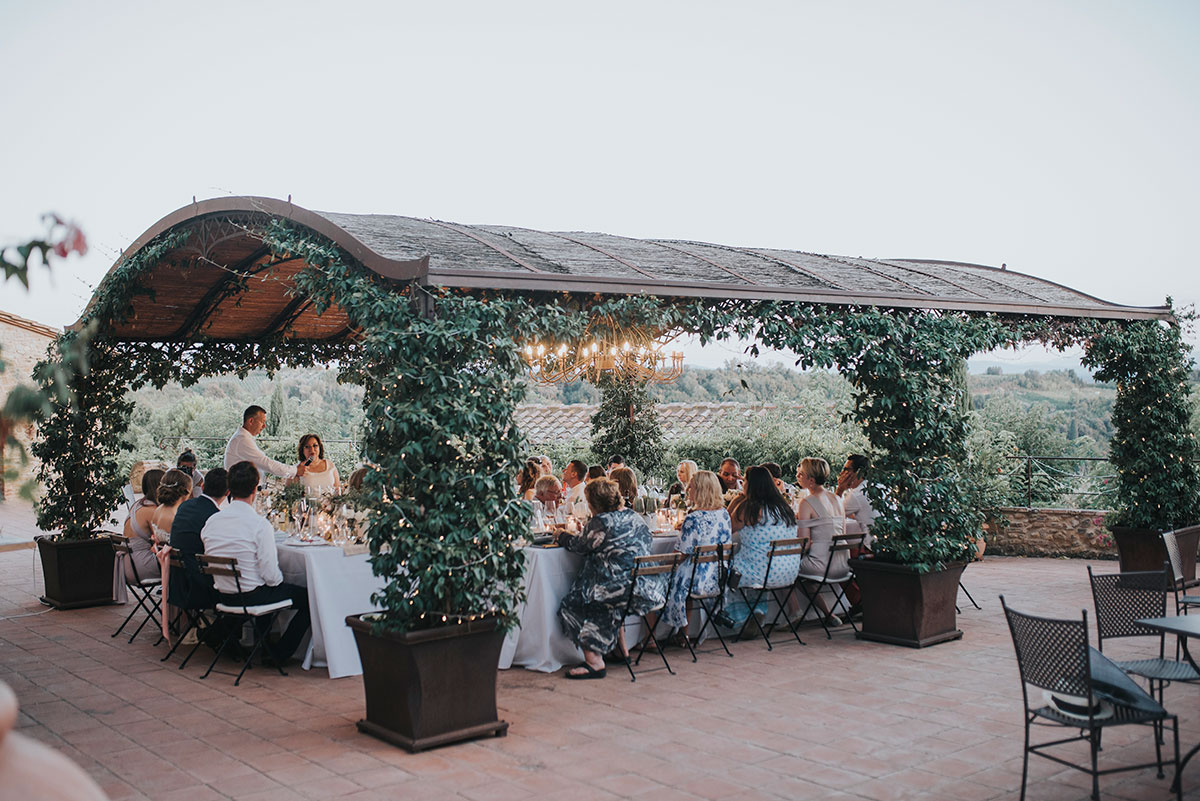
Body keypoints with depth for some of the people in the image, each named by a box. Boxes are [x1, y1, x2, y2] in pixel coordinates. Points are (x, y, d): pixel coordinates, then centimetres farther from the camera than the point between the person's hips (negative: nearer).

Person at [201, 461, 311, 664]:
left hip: (222, 595, 7)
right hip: (251, 596, -7)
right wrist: (278, 581, 2)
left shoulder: (212, 520, -3)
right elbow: (271, 575, -20)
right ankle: (280, 653, 12)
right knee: (309, 597, 9)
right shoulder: (259, 523, -21)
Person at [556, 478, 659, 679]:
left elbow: (578, 545, -2)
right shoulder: (635, 517, 12)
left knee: (572, 604, 3)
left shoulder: (603, 521, -14)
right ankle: (622, 650, 33)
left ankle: (594, 661, -1)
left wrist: (562, 535, 20)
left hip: (625, 590, -9)